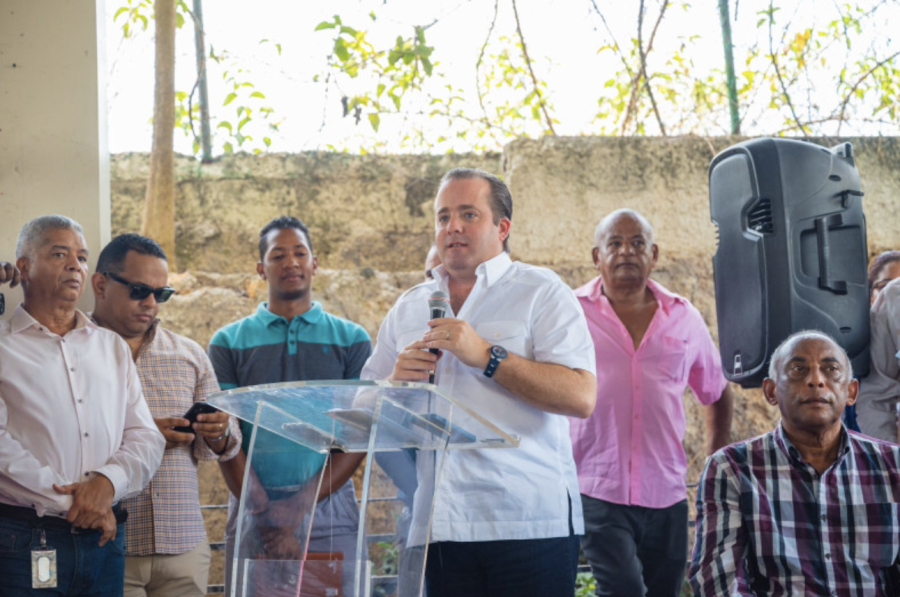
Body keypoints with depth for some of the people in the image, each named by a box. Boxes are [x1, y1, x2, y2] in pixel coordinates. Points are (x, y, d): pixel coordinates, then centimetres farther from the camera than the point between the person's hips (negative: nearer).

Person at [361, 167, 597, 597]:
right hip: (438, 526, 4)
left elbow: (581, 397, -11)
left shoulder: (541, 292, 3)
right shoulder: (408, 309, 17)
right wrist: (396, 382, -3)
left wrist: (486, 355, -15)